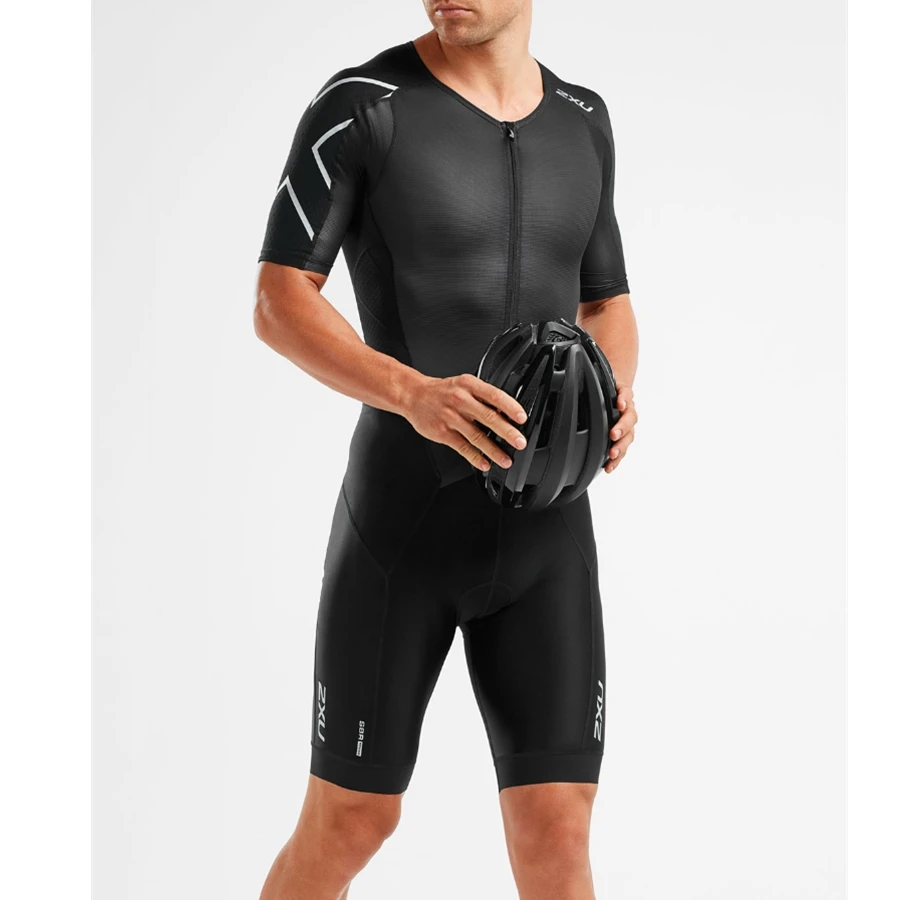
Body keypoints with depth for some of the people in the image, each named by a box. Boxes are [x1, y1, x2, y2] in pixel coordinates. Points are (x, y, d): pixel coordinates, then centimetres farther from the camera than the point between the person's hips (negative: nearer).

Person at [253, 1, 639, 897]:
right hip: (402, 524, -4)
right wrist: (415, 395, -31)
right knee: (348, 826, 6)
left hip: (543, 531, 4)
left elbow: (607, 312, 17)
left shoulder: (581, 121, 10)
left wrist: (617, 399, -8)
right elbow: (277, 308, -11)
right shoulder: (357, 105, -7)